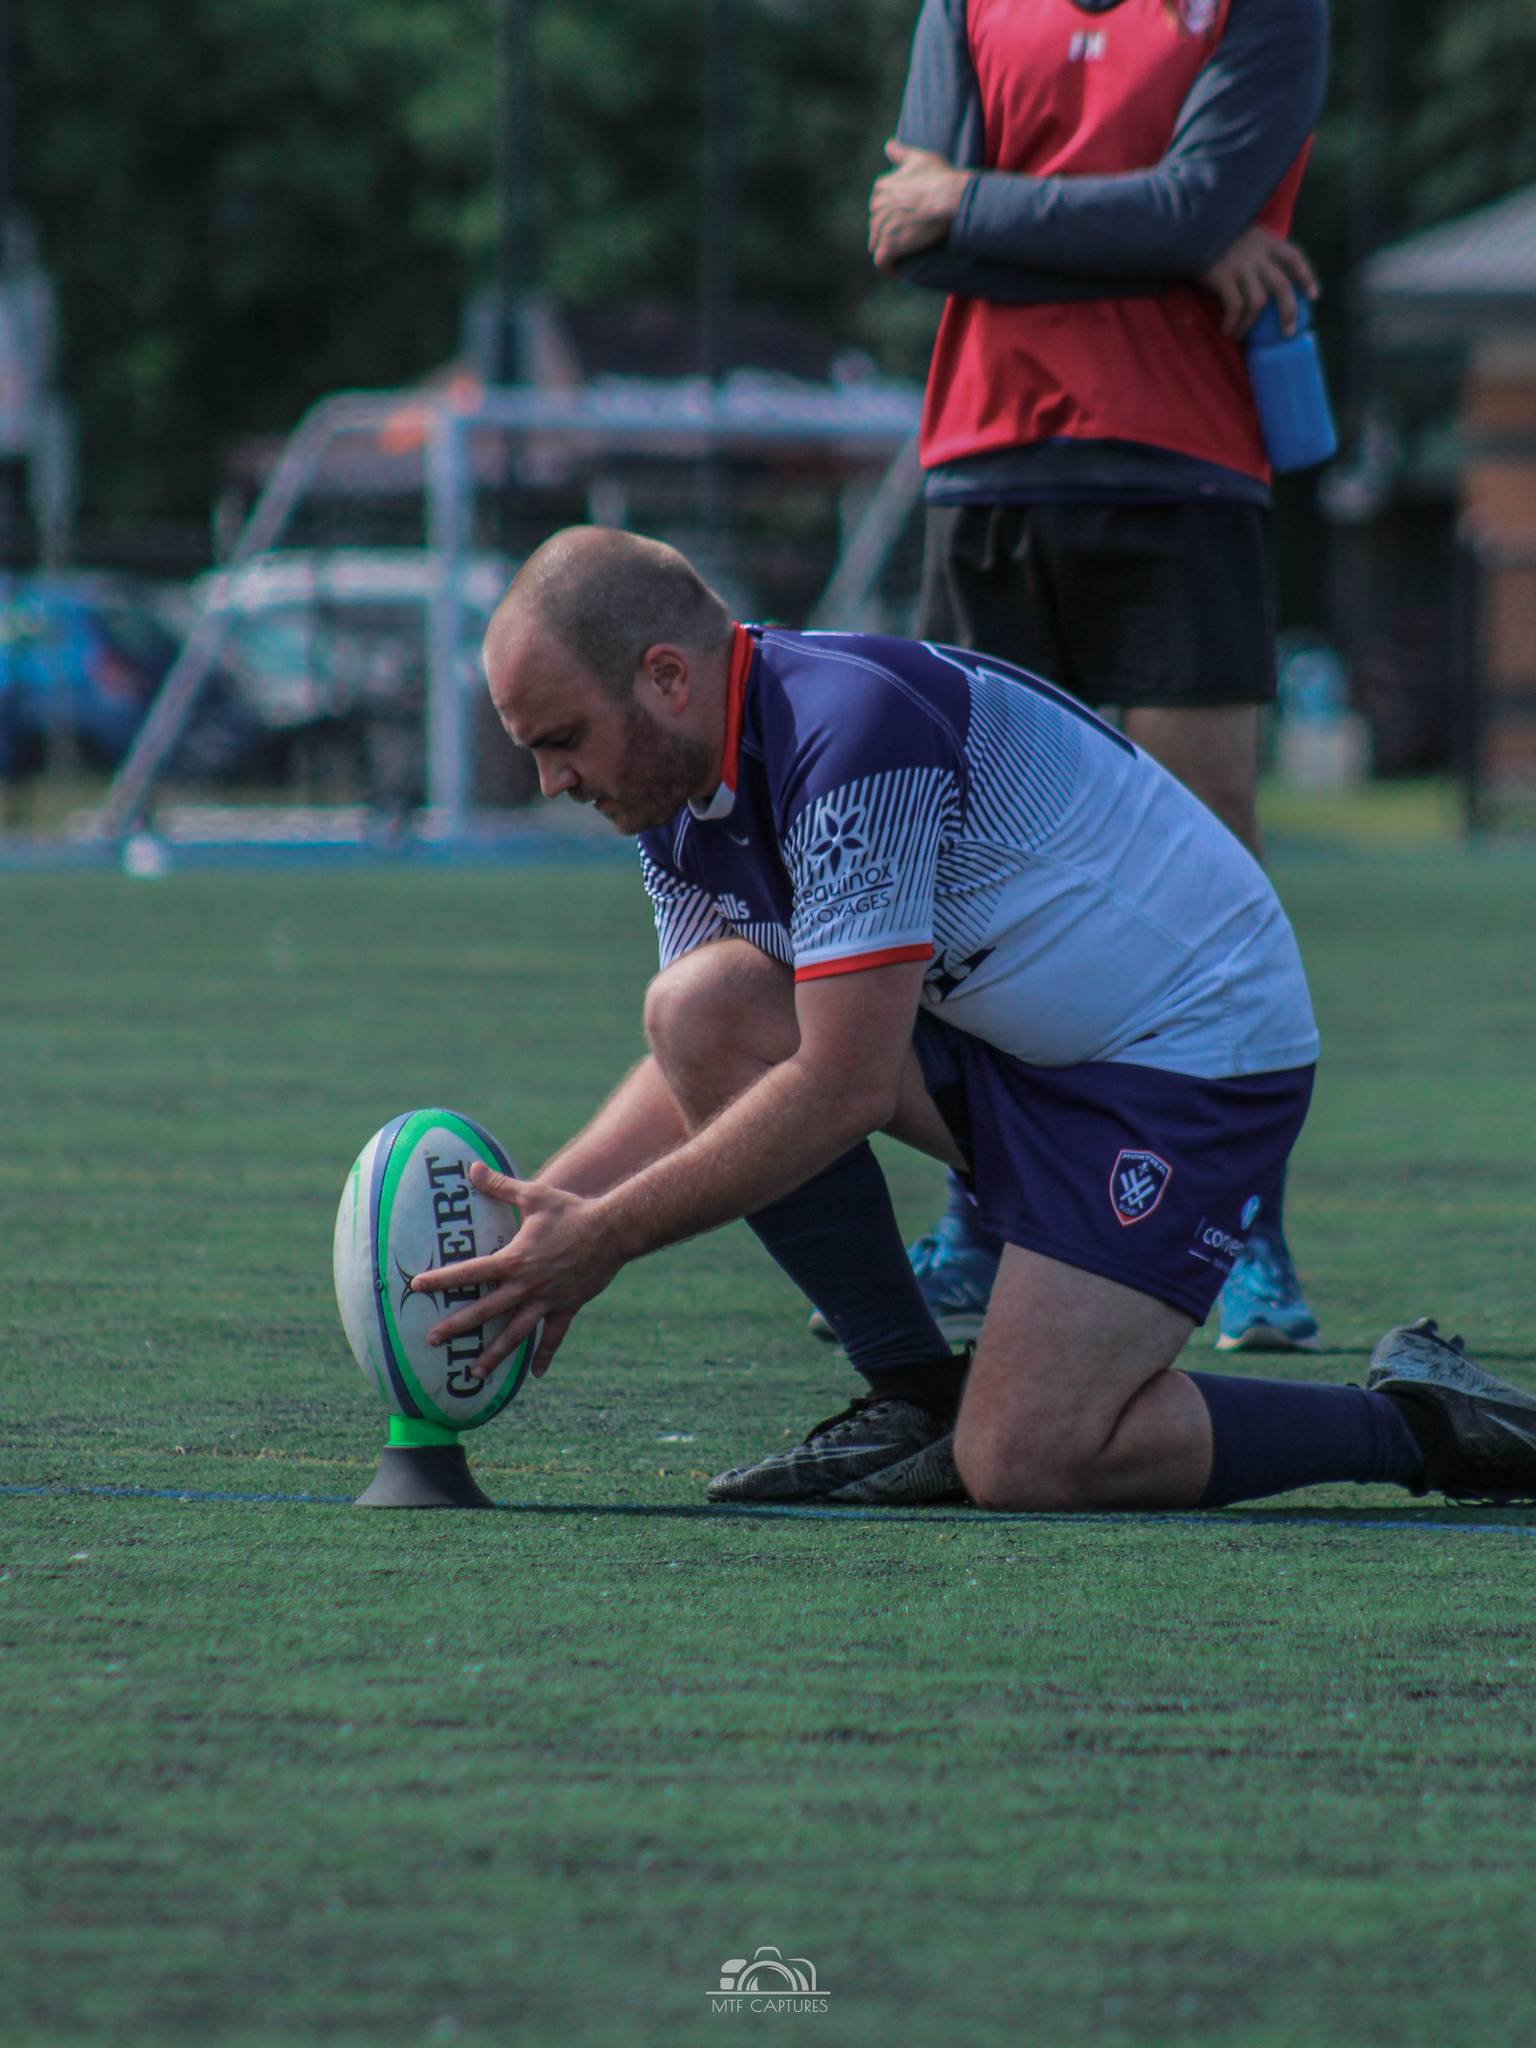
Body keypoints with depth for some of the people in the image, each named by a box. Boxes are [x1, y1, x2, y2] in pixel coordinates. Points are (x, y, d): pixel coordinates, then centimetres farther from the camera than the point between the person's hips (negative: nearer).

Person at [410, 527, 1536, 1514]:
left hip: (1194, 1049, -9)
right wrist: (533, 1206, -4)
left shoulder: (849, 732, -28)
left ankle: (1417, 1420, 1)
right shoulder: (682, 793, 1)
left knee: (1023, 1465, -19)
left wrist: (604, 1237, -23)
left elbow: (843, 1088, -28)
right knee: (702, 1007, -11)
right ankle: (916, 1401, 0)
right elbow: (703, 1070, 11)